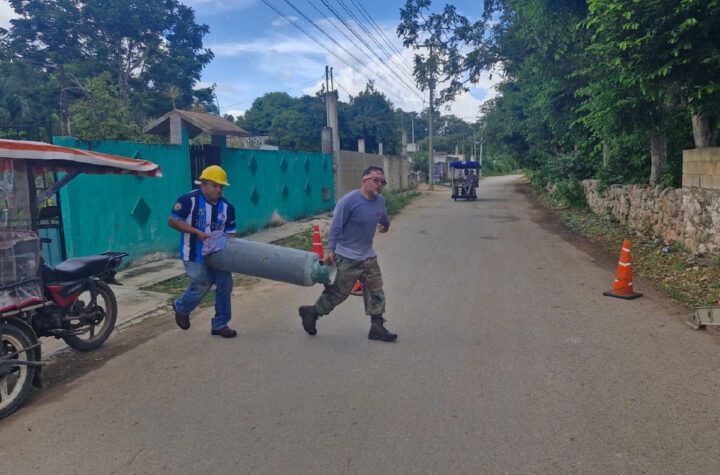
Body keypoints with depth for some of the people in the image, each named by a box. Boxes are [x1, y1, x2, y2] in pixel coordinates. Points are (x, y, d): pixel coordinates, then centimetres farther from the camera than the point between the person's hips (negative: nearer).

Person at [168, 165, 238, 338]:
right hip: (194, 255, -5)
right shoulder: (189, 200, -12)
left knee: (225, 285, 3)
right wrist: (198, 232, -20)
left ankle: (220, 324, 19)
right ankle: (181, 308, 25)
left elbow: (230, 232, 7)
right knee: (202, 285, -9)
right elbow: (172, 221, -13)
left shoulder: (227, 207, 3)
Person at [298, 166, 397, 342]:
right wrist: (330, 250, -15)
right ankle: (311, 313, 22)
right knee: (340, 291, 0)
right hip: (347, 258, -7)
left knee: (375, 291, 7)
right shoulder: (349, 201, -19)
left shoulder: (380, 201, 1)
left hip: (368, 256, 7)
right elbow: (336, 226, -16)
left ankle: (377, 328, 17)